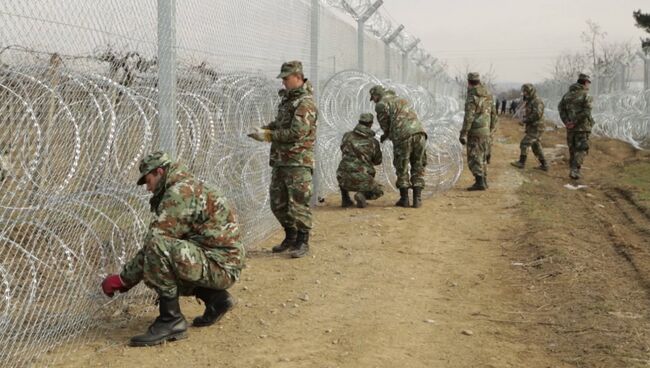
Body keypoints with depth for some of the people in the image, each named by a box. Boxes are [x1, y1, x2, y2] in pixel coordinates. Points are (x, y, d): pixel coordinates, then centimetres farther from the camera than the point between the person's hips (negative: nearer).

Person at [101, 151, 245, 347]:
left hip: (220, 265, -10)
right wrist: (129, 278, 18)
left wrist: (123, 279, -6)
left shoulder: (180, 191, -14)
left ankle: (171, 320, -16)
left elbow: (154, 243, -17)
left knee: (158, 245, -27)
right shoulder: (189, 187, 18)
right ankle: (214, 297, 17)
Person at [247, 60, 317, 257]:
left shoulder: (305, 103, -14)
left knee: (298, 203, -5)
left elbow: (297, 133, -22)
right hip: (280, 160, 9)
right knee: (278, 203, 14)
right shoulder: (287, 98, 15)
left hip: (298, 162, -9)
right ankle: (290, 236, 29)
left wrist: (268, 135, -17)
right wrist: (264, 128, 7)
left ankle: (302, 242, 6)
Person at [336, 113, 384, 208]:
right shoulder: (374, 142, 2)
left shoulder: (347, 136, 5)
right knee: (379, 192, 24)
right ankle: (362, 195, -8)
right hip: (361, 180, -3)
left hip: (345, 179, 3)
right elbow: (378, 161, 17)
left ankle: (345, 199, 23)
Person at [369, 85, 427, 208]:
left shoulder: (381, 105, 8)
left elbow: (385, 126, 8)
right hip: (419, 132, 6)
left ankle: (404, 199, 13)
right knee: (418, 167, 14)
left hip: (403, 136, -5)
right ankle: (417, 199, 10)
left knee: (402, 168, 10)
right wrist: (387, 135, 34)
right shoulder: (400, 99, 32)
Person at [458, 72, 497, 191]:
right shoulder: (487, 96, 11)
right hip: (485, 131, 8)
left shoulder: (472, 97, -15)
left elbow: (468, 117, -21)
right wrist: (490, 129, 24)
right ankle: (483, 181, 19)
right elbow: (493, 113, 16)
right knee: (481, 157, 17)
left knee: (474, 158, -5)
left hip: (475, 132, -8)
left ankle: (479, 182, -12)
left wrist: (463, 134, -19)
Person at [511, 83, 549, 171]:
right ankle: (544, 165, 14)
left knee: (524, 143, -7)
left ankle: (521, 162, 1)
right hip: (531, 128, 10)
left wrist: (526, 120, -19)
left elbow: (537, 115, -27)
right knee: (536, 147, 11)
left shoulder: (537, 101, -15)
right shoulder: (529, 102, 15)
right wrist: (524, 119, 4)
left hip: (535, 128, -10)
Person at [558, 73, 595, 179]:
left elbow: (560, 107, 2)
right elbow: (586, 112, -20)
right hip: (582, 127, -5)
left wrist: (566, 121, -6)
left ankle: (572, 170, 20)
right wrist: (575, 122, -15)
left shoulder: (568, 94, 9)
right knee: (581, 150, 0)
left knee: (572, 149, 16)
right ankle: (574, 171, -9)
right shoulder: (586, 95, -9)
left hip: (570, 127, 6)